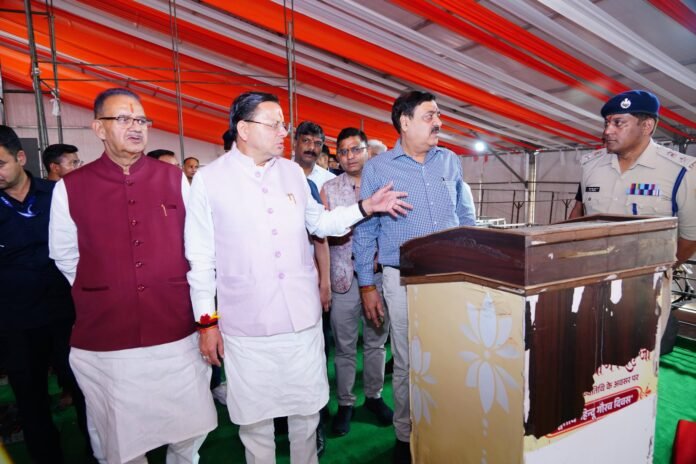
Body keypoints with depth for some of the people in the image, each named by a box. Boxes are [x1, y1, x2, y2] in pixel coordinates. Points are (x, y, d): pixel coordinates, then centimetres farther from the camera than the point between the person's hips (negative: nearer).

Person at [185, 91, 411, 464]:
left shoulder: (293, 172, 7)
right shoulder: (209, 179, -5)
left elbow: (319, 222, 15)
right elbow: (200, 258, -4)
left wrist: (365, 207, 5)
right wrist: (207, 321, -2)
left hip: (303, 317, 4)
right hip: (246, 324, -3)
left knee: (307, 408, 18)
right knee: (254, 416, 14)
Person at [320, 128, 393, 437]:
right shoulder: (329, 189, 5)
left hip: (378, 274, 1)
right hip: (344, 276, -1)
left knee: (376, 341, 13)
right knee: (344, 346, 7)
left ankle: (373, 396, 32)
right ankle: (344, 404, 23)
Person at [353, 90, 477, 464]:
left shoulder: (450, 162, 8)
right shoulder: (377, 168, -2)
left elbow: (467, 219, 13)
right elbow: (365, 231, 0)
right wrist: (367, 286, -2)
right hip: (404, 280, -3)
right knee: (407, 364, 8)